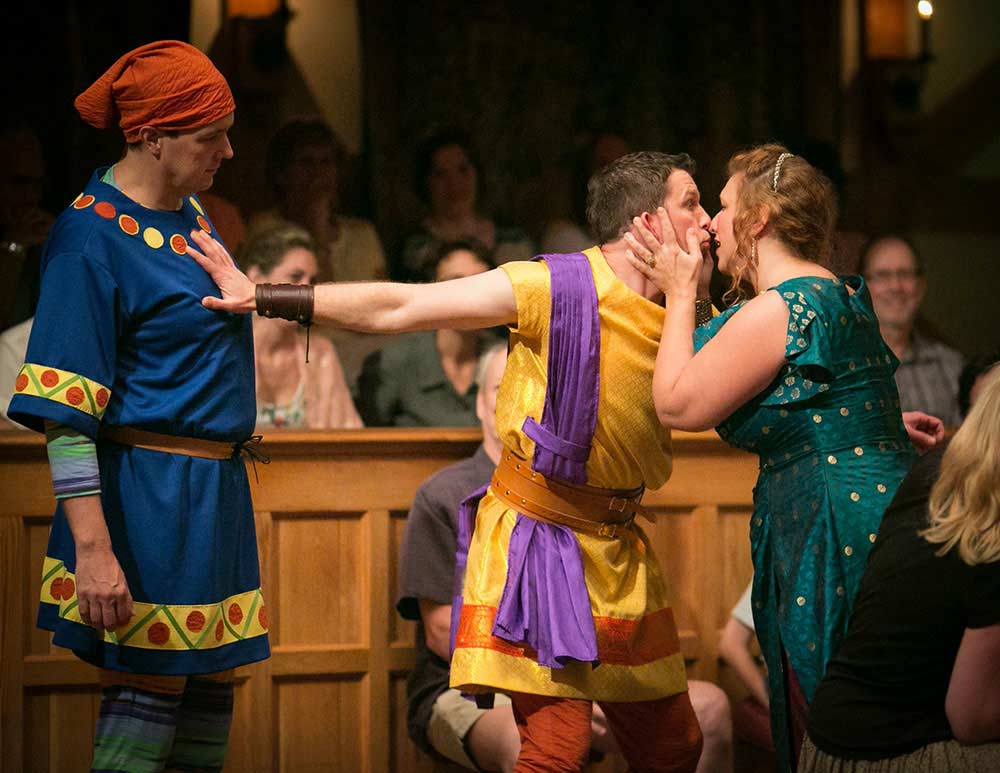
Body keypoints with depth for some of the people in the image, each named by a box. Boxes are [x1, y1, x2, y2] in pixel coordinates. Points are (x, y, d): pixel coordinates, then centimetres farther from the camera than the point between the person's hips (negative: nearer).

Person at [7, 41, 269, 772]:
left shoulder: (188, 211, 10)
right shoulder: (92, 237, -16)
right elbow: (65, 415, -19)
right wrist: (93, 547, -24)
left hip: (214, 488, 9)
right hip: (146, 493, -9)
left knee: (208, 695, 12)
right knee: (146, 693, -5)